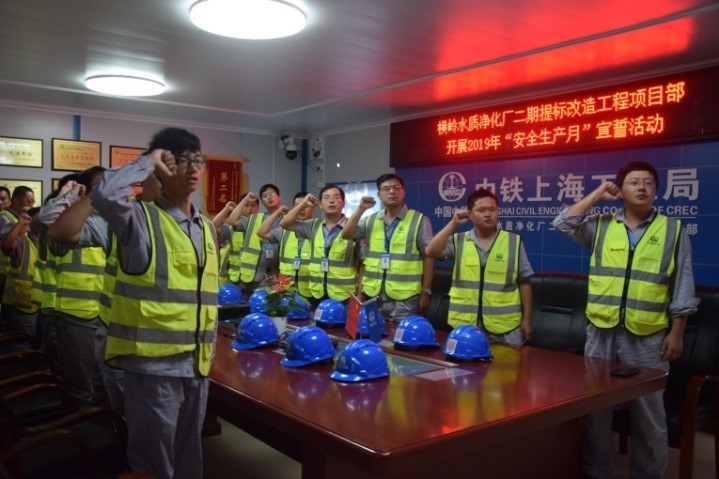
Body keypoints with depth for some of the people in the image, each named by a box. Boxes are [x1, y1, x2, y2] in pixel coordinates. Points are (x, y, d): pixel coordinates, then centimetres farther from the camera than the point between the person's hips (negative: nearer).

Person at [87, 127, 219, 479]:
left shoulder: (207, 227, 11)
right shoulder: (142, 217, -9)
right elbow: (104, 195, -31)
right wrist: (148, 163, -16)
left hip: (197, 361, 7)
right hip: (154, 361, -6)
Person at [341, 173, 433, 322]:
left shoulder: (419, 220, -2)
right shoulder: (371, 220, 10)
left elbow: (428, 256, -2)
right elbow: (346, 235, 2)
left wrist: (426, 292, -6)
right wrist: (361, 209, -7)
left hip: (404, 298, -4)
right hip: (372, 296, 4)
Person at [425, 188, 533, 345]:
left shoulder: (514, 242, 1)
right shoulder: (459, 241, 3)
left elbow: (524, 282, 4)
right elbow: (431, 252, -13)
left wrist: (527, 319, 4)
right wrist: (453, 224, -12)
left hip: (505, 325, -1)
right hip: (464, 323, 1)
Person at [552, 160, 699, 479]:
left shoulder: (673, 231, 2)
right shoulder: (601, 226, 6)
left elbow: (683, 288, 2)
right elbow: (563, 224, -7)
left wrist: (676, 334, -2)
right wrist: (597, 195, -2)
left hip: (648, 337, -1)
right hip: (601, 332, 2)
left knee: (648, 414, 8)